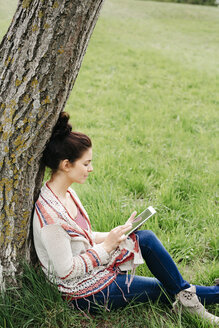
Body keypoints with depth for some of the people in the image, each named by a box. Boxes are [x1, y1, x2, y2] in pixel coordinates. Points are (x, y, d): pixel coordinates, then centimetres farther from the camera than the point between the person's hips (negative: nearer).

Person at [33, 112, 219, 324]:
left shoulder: (67, 194, 1)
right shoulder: (50, 215, -28)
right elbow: (66, 271, -25)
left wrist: (118, 234, -2)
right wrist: (107, 246, -19)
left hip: (94, 270, 8)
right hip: (85, 294, -8)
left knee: (146, 238, -6)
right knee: (165, 290, -3)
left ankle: (185, 295, 6)